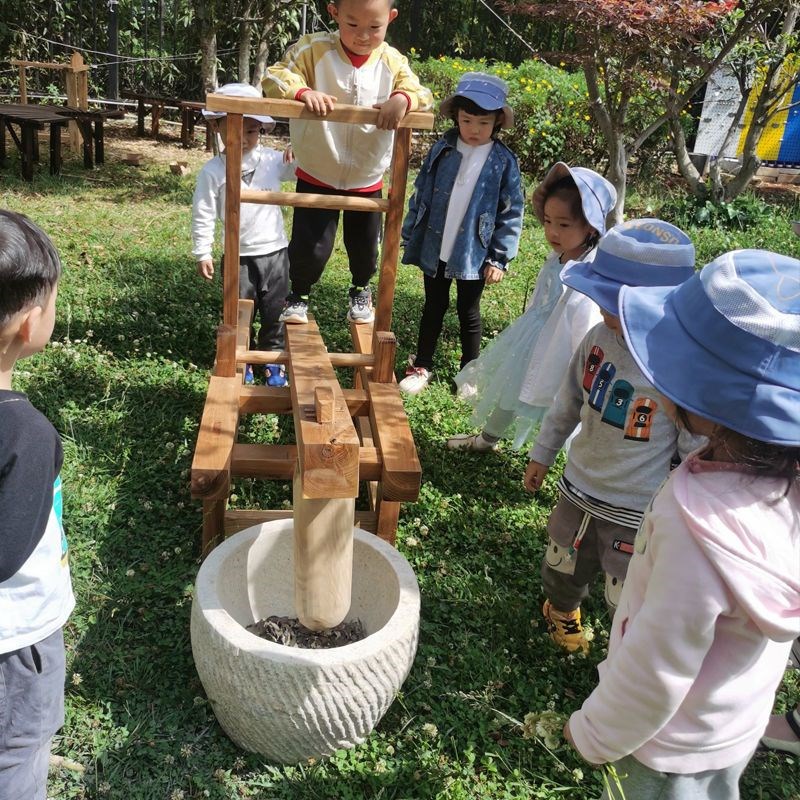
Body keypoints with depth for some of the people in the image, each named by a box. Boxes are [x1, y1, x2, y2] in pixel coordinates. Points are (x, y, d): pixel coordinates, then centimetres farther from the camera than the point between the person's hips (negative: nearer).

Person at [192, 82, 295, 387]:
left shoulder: (273, 160, -3)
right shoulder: (212, 171, -8)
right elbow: (203, 215, -4)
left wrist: (297, 154, -11)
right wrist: (202, 253, -3)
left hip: (275, 252, 2)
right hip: (238, 257, -1)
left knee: (275, 312, 13)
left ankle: (273, 357, 30)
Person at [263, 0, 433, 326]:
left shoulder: (393, 62, -7)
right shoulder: (313, 49, -14)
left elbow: (422, 94, -13)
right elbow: (273, 77, -17)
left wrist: (404, 98, -37)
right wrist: (302, 91, -38)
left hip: (367, 180, 3)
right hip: (317, 177, -2)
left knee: (365, 246, 17)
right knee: (310, 247, -3)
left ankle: (361, 290, 49)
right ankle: (298, 294, 29)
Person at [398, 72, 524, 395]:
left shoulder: (504, 162, -8)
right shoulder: (442, 149, -3)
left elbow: (511, 213, -5)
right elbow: (421, 195, 3)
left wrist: (499, 258, -7)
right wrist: (410, 238, 4)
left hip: (474, 255, -2)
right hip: (434, 250, 2)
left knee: (468, 312, 13)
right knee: (433, 307, 15)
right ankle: (421, 367, 28)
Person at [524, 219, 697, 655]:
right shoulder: (601, 337, -13)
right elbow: (569, 401, 5)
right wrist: (542, 453, 16)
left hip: (637, 514, -5)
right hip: (578, 490, 6)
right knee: (563, 570, 28)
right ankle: (562, 611, 62)